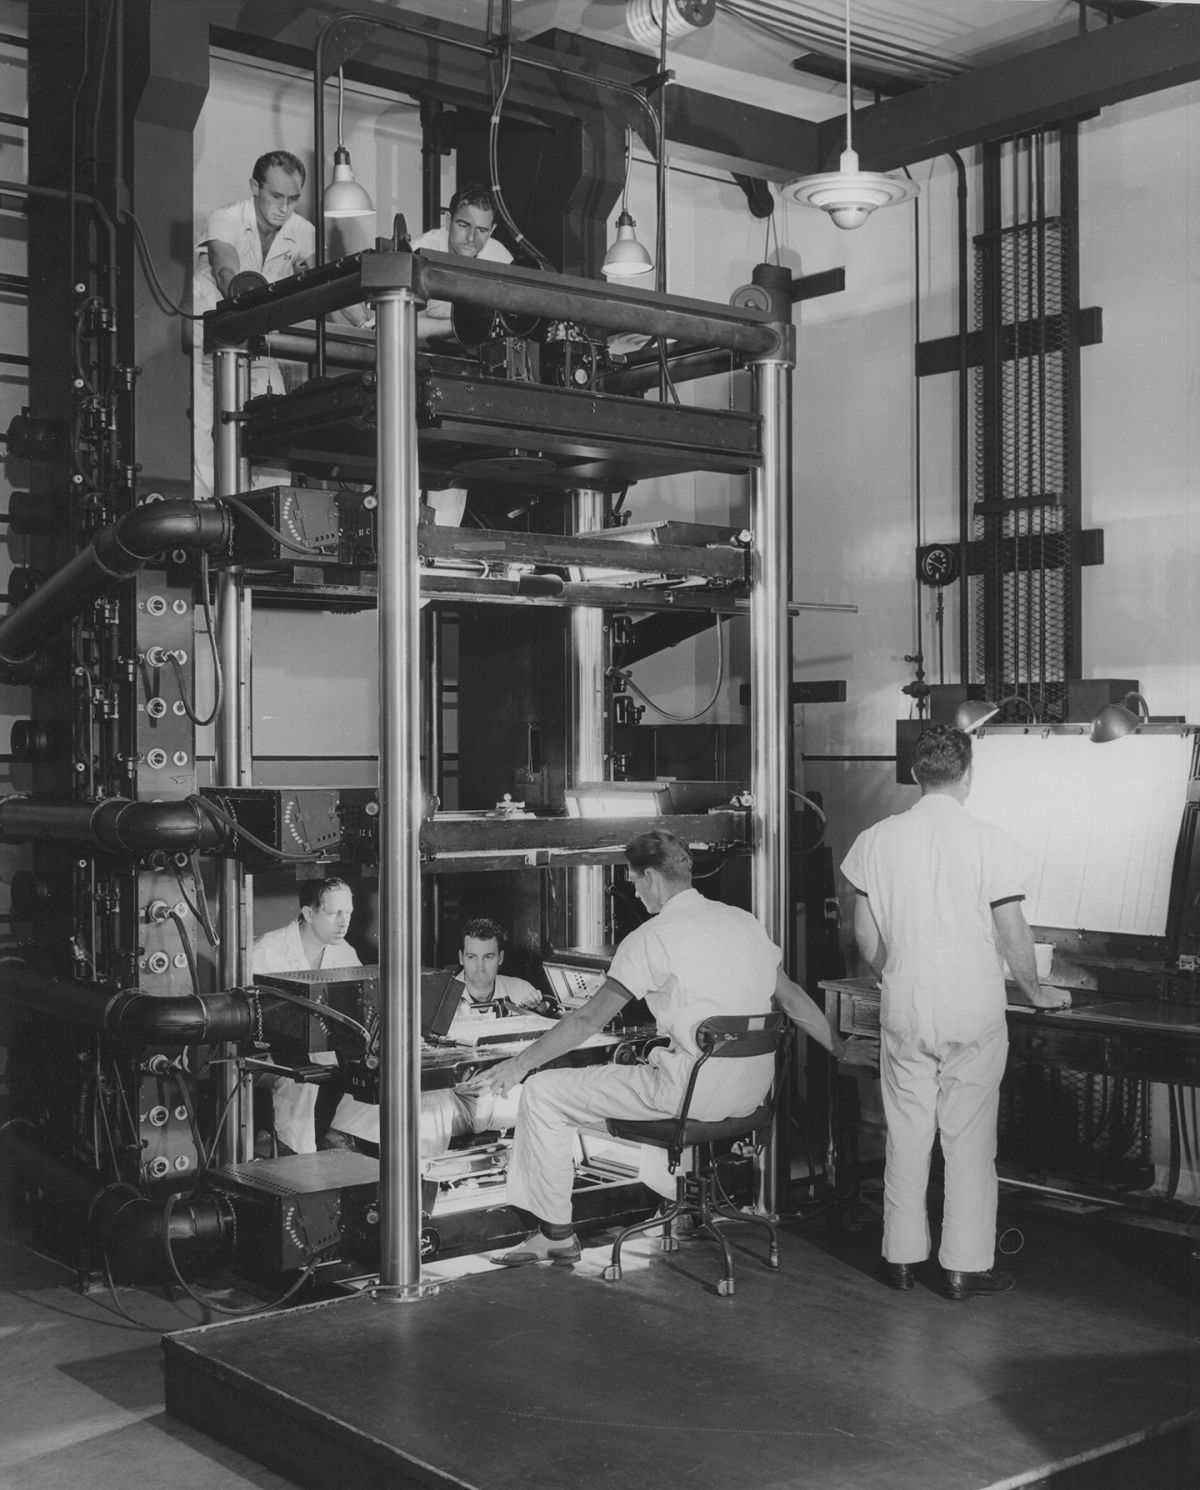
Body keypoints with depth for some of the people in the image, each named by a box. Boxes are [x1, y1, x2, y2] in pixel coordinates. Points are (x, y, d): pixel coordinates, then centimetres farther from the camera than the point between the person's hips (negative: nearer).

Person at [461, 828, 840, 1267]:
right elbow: (795, 1000, 13)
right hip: (752, 1090, 8)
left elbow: (588, 1021, -9)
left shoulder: (652, 938, -10)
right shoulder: (745, 922, 9)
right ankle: (682, 1193, 45)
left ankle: (556, 1233, 9)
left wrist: (519, 1065, -1)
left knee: (542, 1095, 3)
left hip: (692, 1091, -8)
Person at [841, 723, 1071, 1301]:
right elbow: (1013, 935, -7)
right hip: (974, 1015, -3)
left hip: (904, 1012, 3)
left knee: (905, 1136, 12)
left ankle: (901, 1258, 20)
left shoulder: (877, 840, -1)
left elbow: (865, 935, 6)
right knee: (970, 1141, 7)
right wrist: (1035, 991, 10)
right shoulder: (989, 842, -11)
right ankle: (965, 1267, 12)